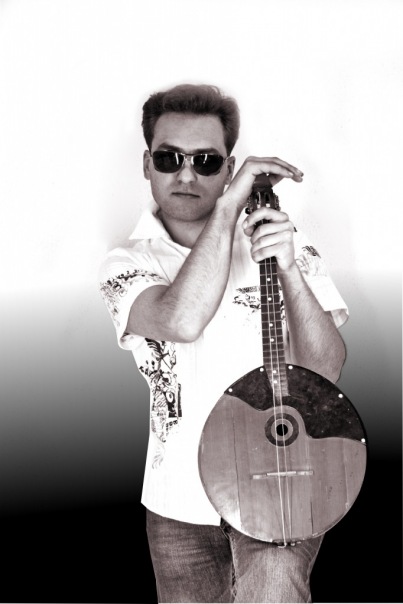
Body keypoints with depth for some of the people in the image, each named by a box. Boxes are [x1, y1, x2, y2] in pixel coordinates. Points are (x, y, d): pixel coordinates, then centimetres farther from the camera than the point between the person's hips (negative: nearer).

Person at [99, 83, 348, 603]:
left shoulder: (287, 246, -2)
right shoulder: (128, 265, -3)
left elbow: (326, 369, -10)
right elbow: (182, 320, -26)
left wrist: (288, 270, -24)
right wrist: (228, 207, -23)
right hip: (179, 502, 2)